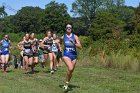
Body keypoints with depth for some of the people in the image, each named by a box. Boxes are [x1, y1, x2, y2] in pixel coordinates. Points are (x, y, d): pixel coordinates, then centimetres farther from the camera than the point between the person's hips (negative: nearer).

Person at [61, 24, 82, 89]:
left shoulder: (75, 36, -2)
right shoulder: (63, 36, 3)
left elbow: (80, 47, -8)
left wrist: (73, 43, -21)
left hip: (74, 55, 2)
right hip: (66, 55, -2)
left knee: (71, 71, 12)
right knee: (70, 68, -26)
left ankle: (67, 83, 35)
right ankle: (67, 82, -6)